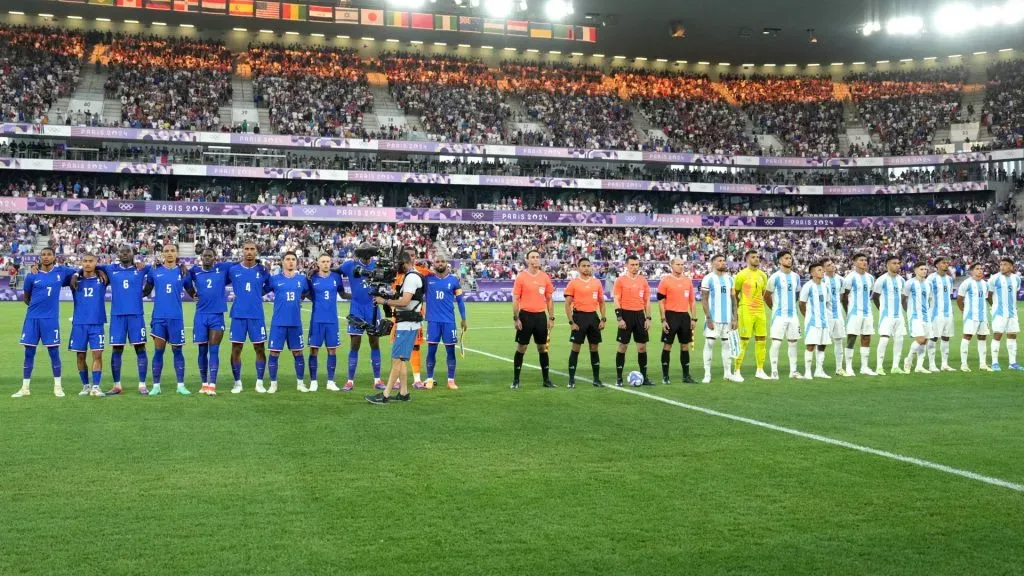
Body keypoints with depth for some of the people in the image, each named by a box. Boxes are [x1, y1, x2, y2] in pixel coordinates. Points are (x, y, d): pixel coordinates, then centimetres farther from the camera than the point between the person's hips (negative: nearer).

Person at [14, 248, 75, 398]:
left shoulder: (61, 271, 2)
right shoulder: (32, 276, 2)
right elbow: (26, 298, 13)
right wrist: (35, 306, 4)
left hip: (51, 318, -1)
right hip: (32, 318, 1)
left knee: (54, 352, 0)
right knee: (29, 353, 5)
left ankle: (58, 386, 11)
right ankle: (25, 388, 13)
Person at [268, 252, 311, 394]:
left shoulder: (302, 279, 5)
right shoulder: (274, 279, -1)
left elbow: (308, 293, 19)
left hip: (295, 323, 2)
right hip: (278, 323, -2)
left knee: (298, 352, 8)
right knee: (274, 352, 0)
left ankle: (300, 383, 19)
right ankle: (273, 384, 12)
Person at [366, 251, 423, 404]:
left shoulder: (411, 277, -14)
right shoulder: (415, 276, 18)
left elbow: (405, 301, -23)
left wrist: (384, 301, -14)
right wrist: (389, 300, 6)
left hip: (407, 324, -11)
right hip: (407, 324, 11)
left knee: (397, 358, -10)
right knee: (402, 359, 14)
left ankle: (385, 395, -10)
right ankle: (403, 393, 17)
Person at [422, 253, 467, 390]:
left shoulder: (453, 279, 2)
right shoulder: (427, 279, 1)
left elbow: (460, 300, 7)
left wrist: (463, 319, 5)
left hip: (449, 320, 0)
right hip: (433, 320, 0)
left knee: (450, 350, 4)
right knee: (431, 350, 3)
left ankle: (451, 380, 11)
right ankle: (429, 379, 13)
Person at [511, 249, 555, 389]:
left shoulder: (545, 277, 6)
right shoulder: (521, 277, -4)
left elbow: (549, 299, 11)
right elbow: (515, 299, -4)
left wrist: (551, 318, 7)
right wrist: (516, 318, -9)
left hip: (541, 316, 3)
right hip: (526, 316, -3)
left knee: (543, 348, 9)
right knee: (521, 348, 2)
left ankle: (546, 379, 17)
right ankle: (516, 380, 9)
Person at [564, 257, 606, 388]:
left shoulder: (597, 282, 8)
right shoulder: (573, 283, -3)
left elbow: (601, 302, 14)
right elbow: (567, 304, -4)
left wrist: (603, 319, 4)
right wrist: (571, 322, -10)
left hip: (593, 316, 4)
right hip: (579, 316, -4)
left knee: (595, 348, 8)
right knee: (576, 348, -1)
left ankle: (596, 379, 16)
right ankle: (571, 379, 5)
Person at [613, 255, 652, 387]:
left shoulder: (643, 280, 9)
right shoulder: (620, 280, -4)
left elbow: (647, 301, 11)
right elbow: (616, 300, -7)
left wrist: (648, 318, 5)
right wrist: (619, 318, -14)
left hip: (639, 315, 4)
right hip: (626, 314, -4)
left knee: (642, 346, 5)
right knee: (622, 346, 1)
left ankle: (644, 377, 13)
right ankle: (619, 378, 8)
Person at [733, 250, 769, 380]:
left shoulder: (763, 275, 11)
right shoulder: (742, 275, -6)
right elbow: (734, 295, -2)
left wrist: (760, 306, 15)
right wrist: (736, 311, -3)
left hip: (760, 311, 6)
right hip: (746, 312, -6)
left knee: (761, 340, 6)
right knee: (743, 341, -5)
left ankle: (760, 370, 14)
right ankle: (736, 370, 3)